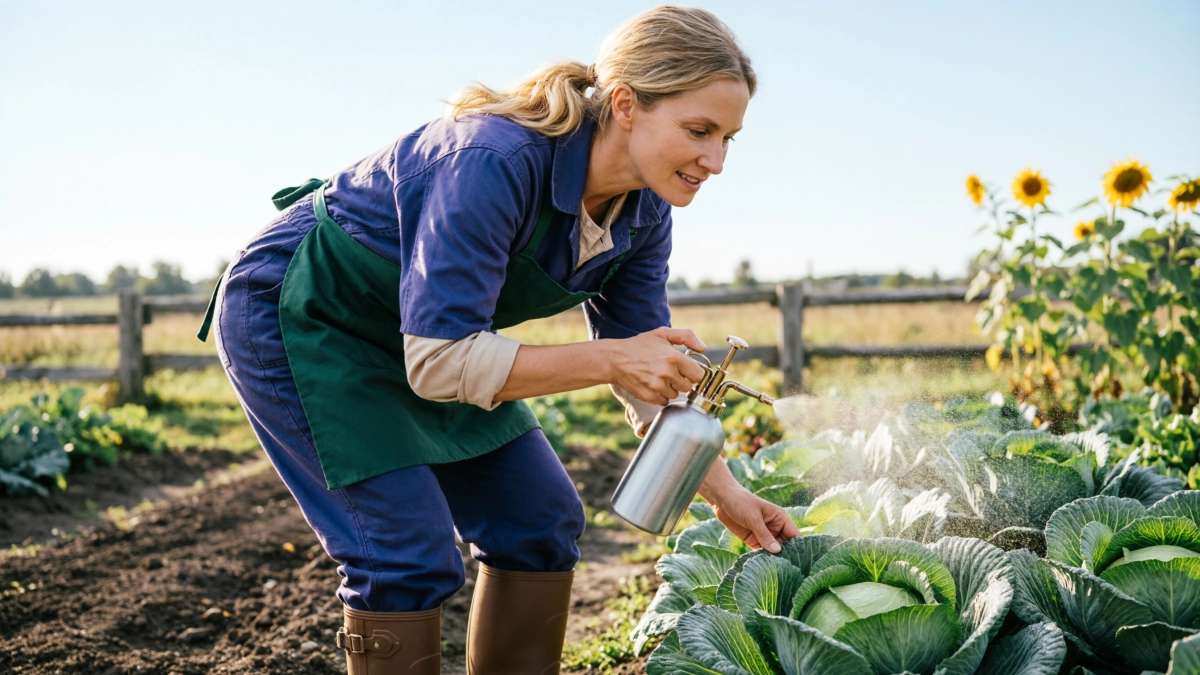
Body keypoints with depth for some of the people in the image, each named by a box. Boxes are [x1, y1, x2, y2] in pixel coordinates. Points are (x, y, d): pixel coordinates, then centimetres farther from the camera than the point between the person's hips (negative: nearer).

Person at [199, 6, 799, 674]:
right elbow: (438, 361, -34)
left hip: (417, 333, 8)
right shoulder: (493, 163, -35)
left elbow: (652, 365, 1)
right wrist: (608, 359, -34)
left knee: (542, 520, 3)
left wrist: (724, 491, -5)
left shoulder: (643, 211, -10)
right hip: (296, 315, -8)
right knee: (412, 556, -15)